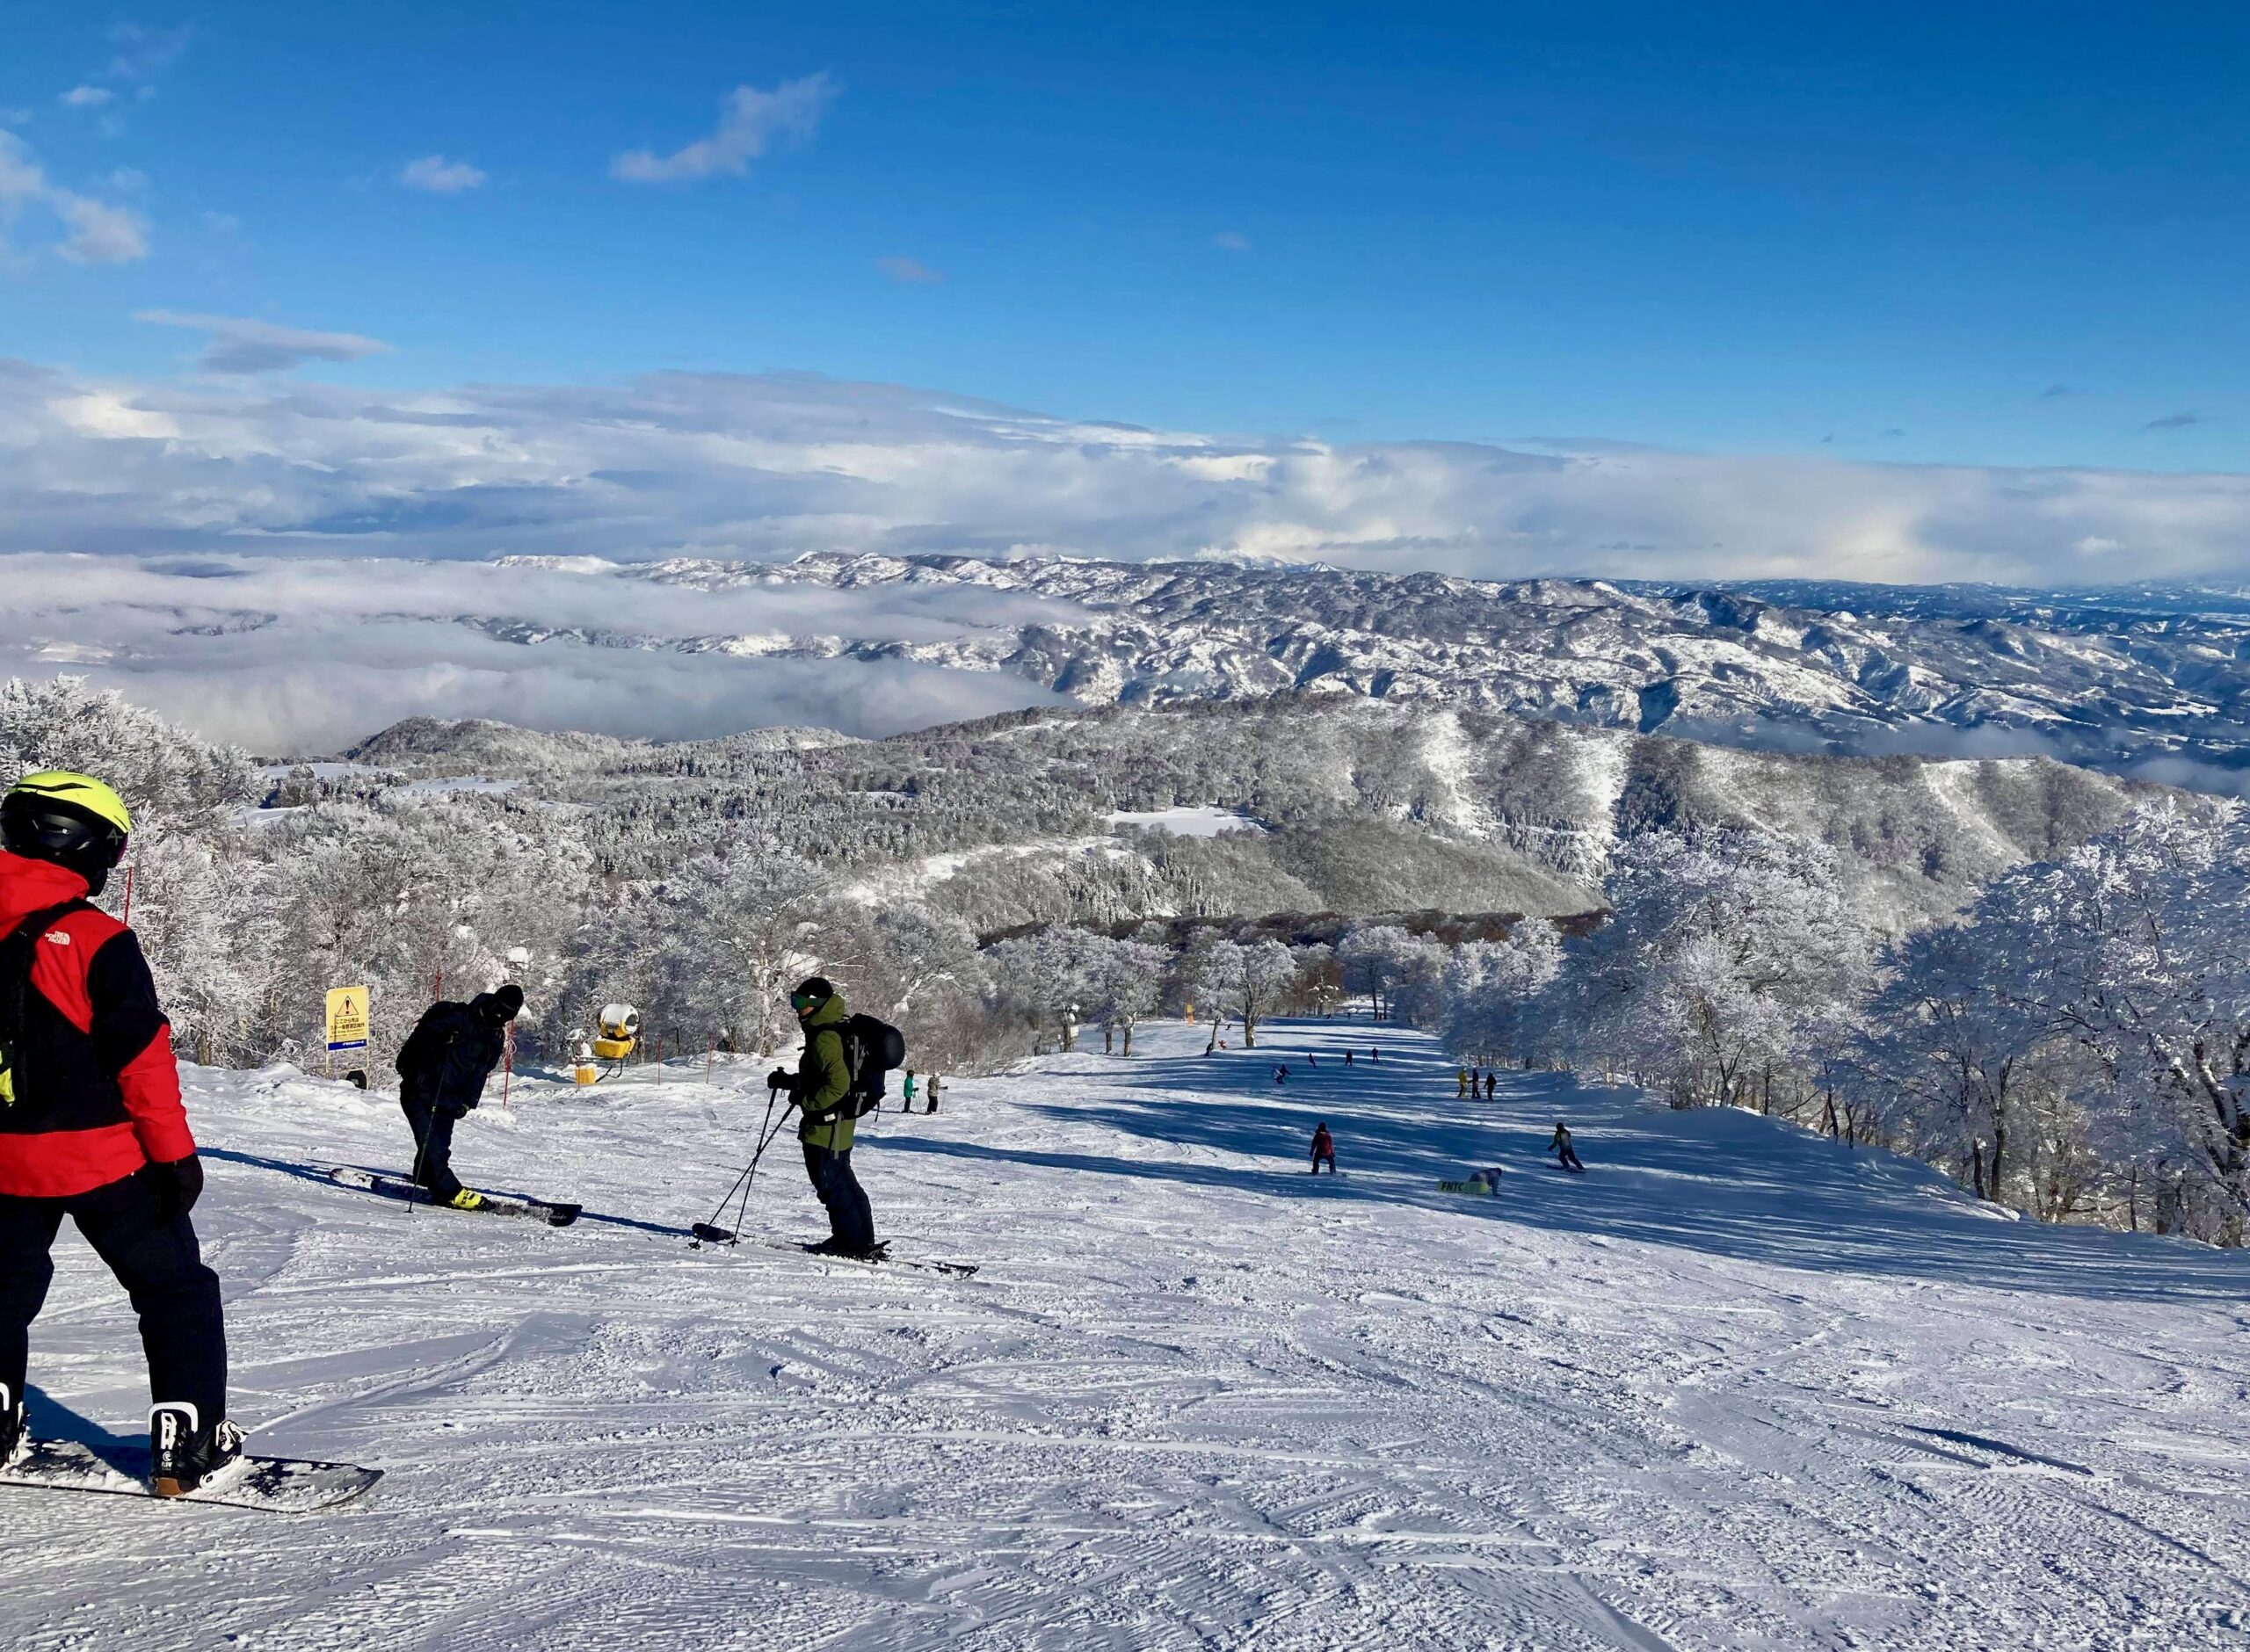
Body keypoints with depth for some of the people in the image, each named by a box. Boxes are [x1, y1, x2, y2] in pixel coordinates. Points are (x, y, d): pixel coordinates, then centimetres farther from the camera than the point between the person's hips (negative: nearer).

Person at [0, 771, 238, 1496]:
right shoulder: (97, 941, -17)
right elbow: (143, 1056, -16)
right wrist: (176, 1152, -10)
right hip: (102, 1157, -6)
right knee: (176, 1291, 4)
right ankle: (190, 1443, 2)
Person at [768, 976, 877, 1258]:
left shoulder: (824, 1038, -20)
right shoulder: (826, 1031, 13)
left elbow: (838, 1083, -28)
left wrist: (807, 1102, -20)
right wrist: (787, 1081, 15)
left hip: (827, 1124, -11)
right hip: (838, 1122, 11)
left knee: (830, 1182, -2)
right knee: (841, 1180, 16)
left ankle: (852, 1240, 5)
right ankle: (862, 1240, 22)